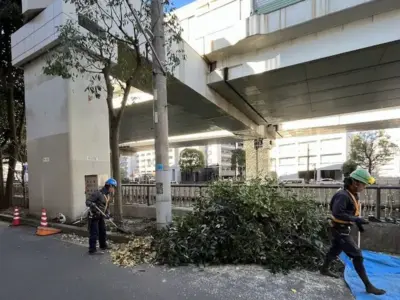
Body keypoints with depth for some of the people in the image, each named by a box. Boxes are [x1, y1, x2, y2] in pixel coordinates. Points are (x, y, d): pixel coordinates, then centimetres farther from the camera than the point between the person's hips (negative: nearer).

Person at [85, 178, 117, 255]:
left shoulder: (108, 195, 4)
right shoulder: (98, 193, -23)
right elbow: (87, 202, -24)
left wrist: (107, 212, 0)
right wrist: (92, 204, -44)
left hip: (101, 216, 9)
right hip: (94, 216, -9)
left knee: (103, 231, 17)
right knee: (94, 233, -6)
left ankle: (103, 245, 32)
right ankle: (92, 249, 5)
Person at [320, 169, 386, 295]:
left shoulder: (352, 194, 4)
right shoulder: (343, 195, -27)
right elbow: (337, 213, -36)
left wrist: (358, 222, 10)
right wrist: (356, 219, -33)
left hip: (342, 229, 10)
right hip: (340, 230, -10)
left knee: (335, 250, 24)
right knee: (357, 256, -1)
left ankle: (324, 269, 42)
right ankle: (368, 285, 12)